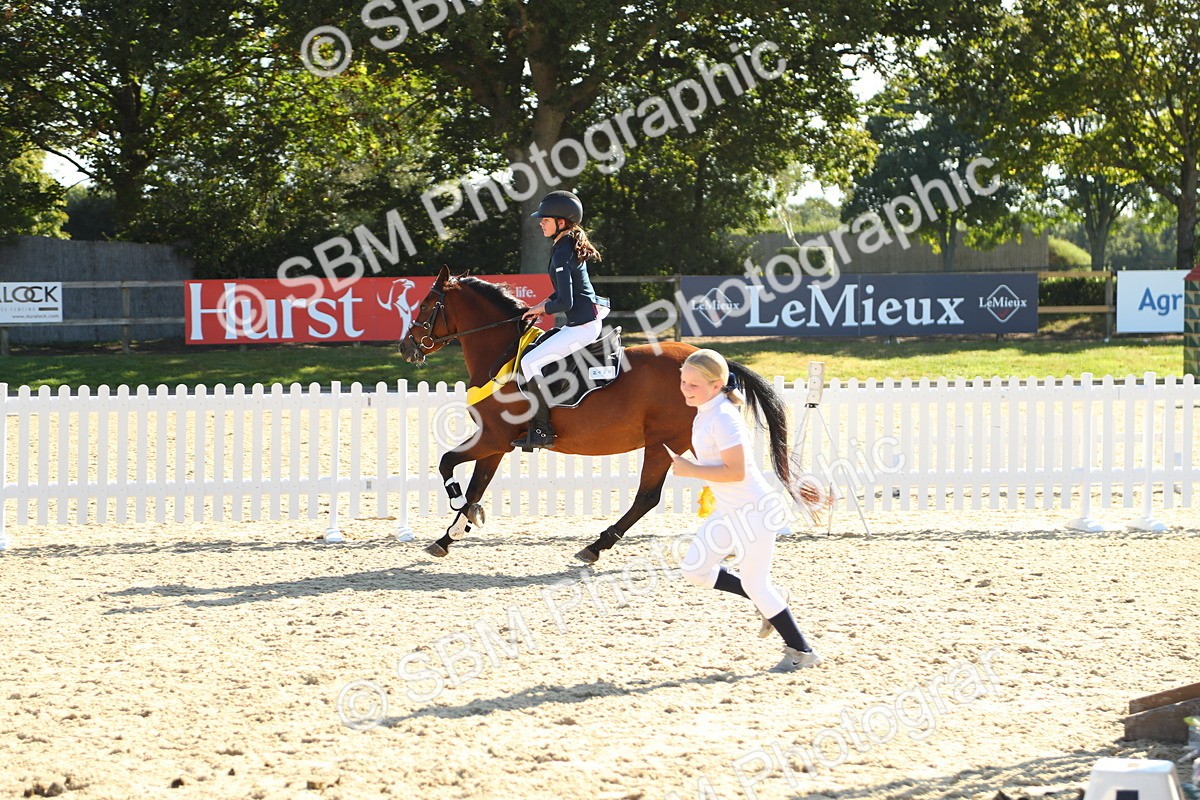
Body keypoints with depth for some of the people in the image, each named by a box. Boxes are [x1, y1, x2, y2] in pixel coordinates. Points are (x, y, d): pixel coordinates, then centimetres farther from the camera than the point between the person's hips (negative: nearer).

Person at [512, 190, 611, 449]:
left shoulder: (561, 254, -17)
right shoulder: (572, 245, 14)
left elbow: (565, 302, -21)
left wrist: (543, 308, -2)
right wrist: (545, 303, 15)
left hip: (583, 326, -11)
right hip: (596, 315, 11)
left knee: (530, 362, -13)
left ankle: (542, 430, -13)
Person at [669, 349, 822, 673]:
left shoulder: (723, 418, -23)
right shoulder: (705, 413, 7)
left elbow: (736, 472, -29)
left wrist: (691, 470, -26)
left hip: (753, 510, -10)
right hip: (728, 511, 10)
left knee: (755, 584, -3)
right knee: (695, 569, 8)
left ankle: (801, 651, 10)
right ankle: (769, 602, 22)